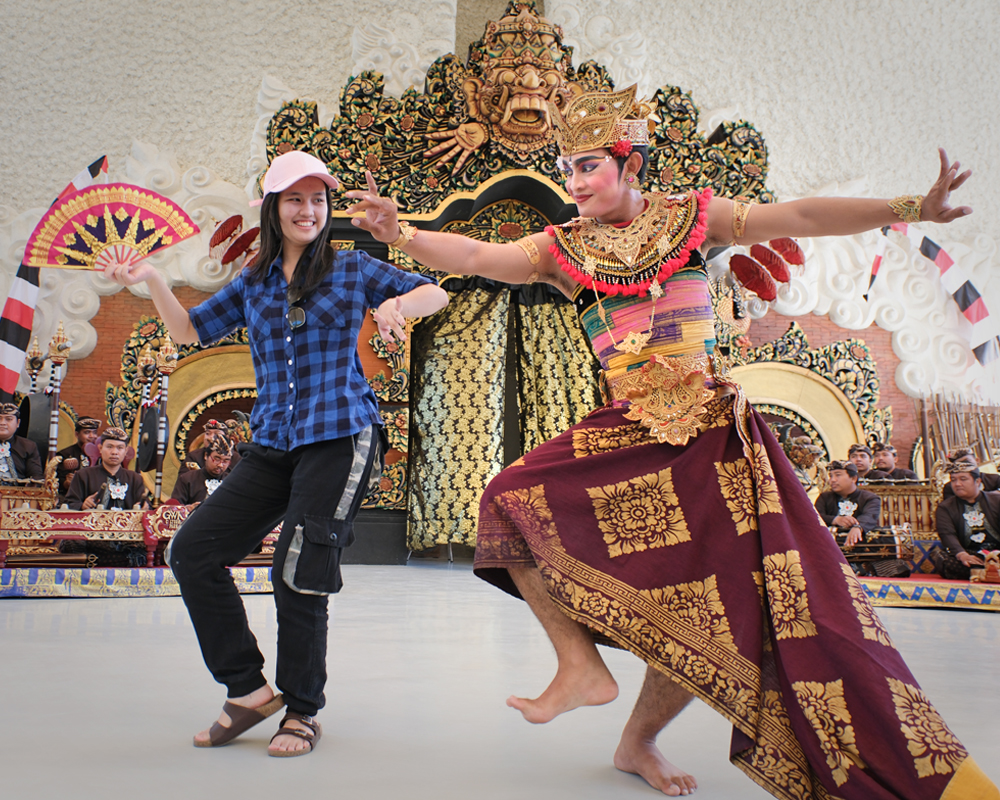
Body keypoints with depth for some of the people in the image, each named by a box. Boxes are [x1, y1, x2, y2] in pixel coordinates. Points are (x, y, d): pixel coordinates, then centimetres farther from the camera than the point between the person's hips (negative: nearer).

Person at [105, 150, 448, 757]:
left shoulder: (352, 268, 6)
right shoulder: (254, 282, 17)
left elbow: (436, 294, 5)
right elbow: (192, 330, 19)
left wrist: (396, 304, -16)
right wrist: (153, 281, 4)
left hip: (340, 438, -5)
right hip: (272, 445, 5)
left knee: (299, 573, -9)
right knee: (193, 549, -4)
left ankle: (303, 712, 13)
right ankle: (249, 689, 9)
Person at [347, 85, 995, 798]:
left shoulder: (691, 217, 5)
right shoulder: (563, 249, 8)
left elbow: (800, 217, -2)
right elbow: (476, 257, -4)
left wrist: (907, 208, -14)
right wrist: (399, 232, -21)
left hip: (710, 428, -2)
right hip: (627, 431, 2)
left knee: (711, 605, -2)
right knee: (514, 499, -16)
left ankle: (639, 741, 19)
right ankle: (581, 664, -6)